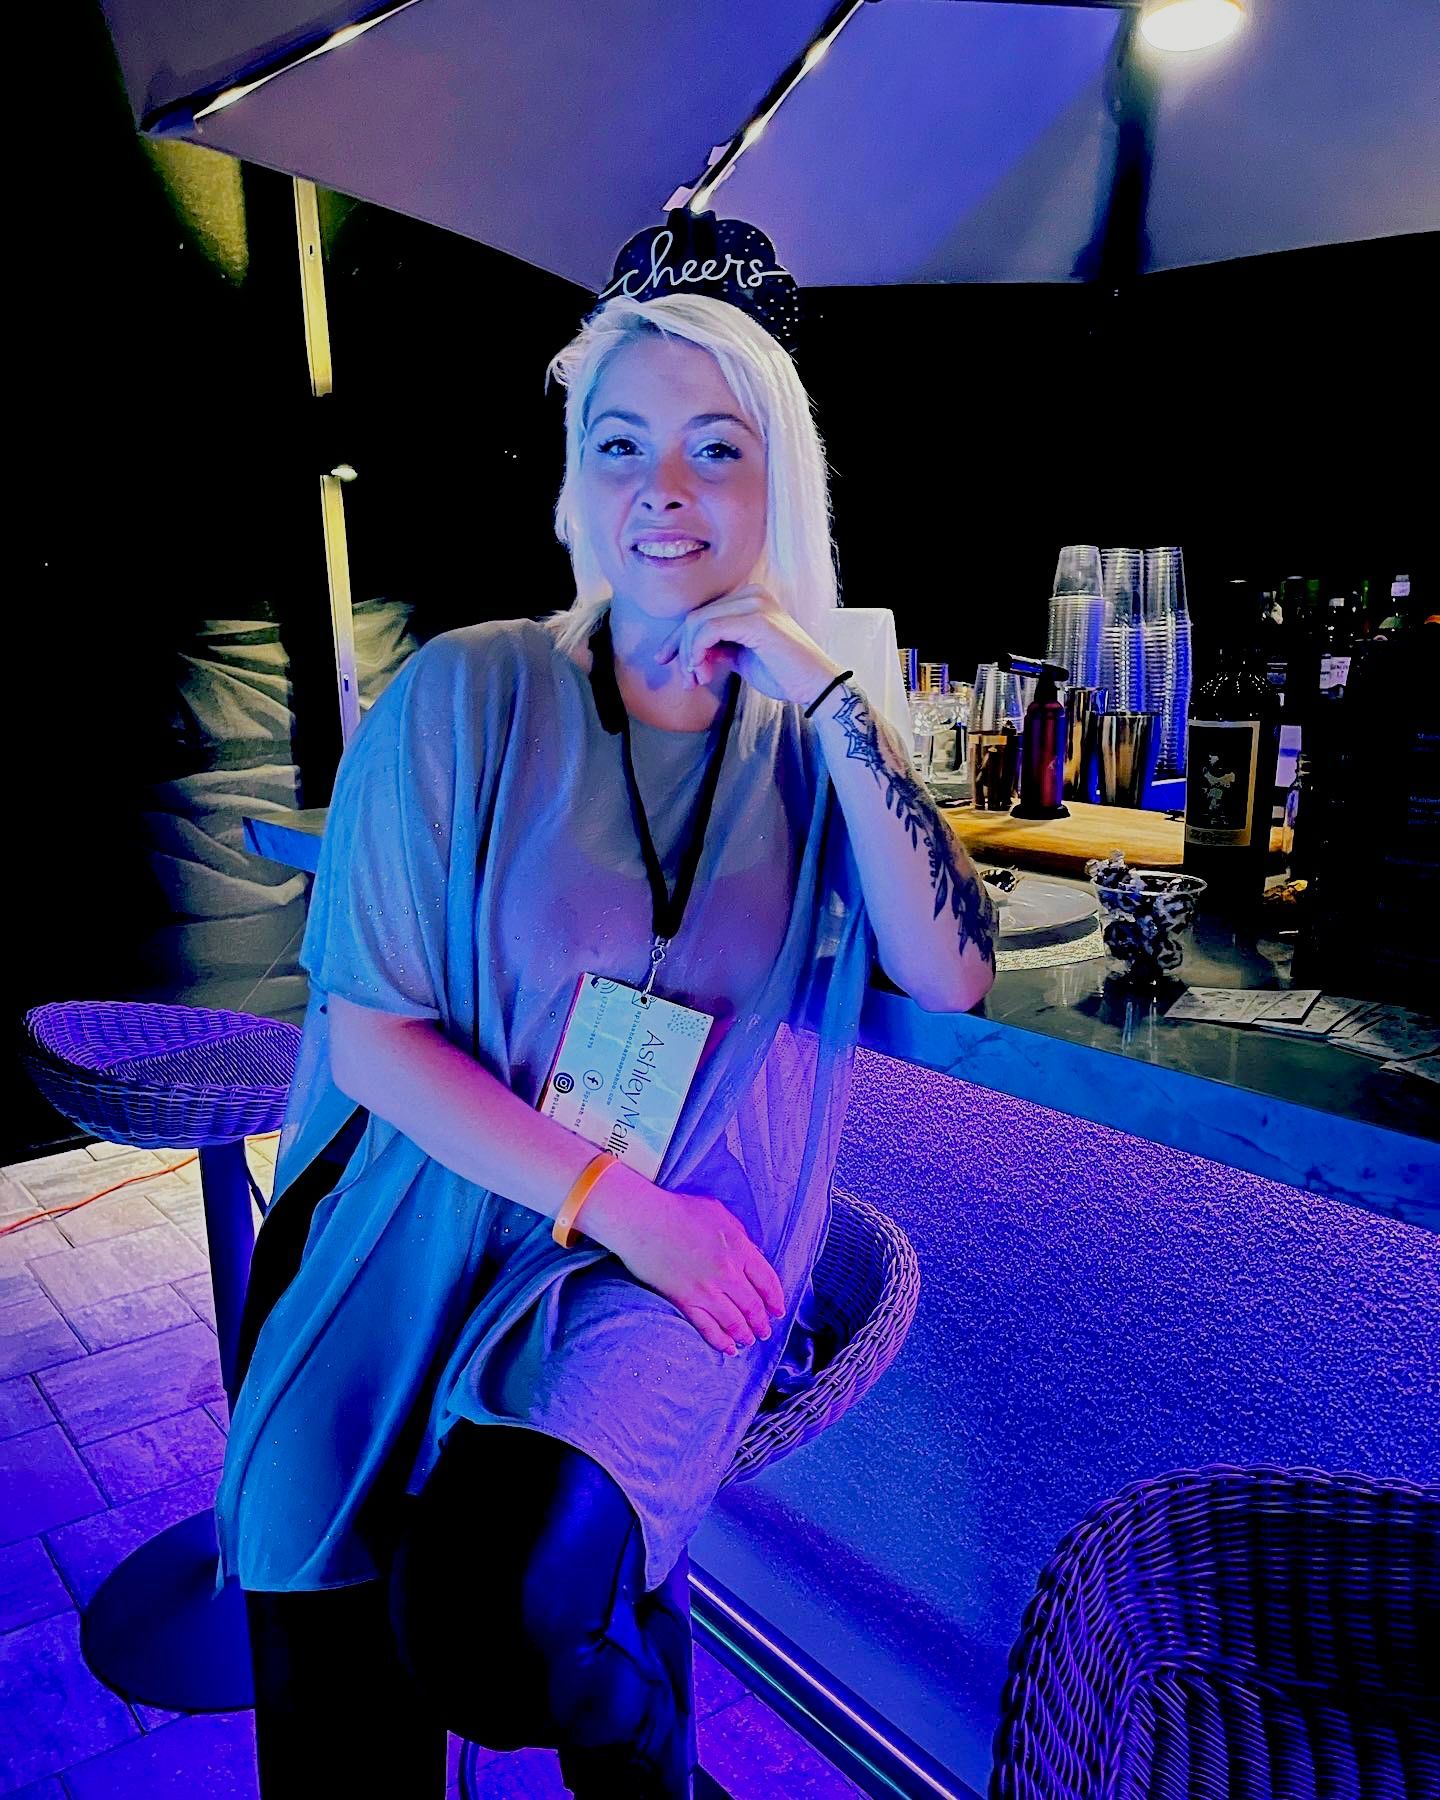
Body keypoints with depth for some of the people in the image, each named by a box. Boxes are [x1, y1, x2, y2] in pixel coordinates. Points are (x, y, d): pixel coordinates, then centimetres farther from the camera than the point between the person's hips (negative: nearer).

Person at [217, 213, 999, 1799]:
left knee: (485, 1604, -23)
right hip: (434, 1223, 0)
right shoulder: (466, 694, -6)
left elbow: (953, 976, -10)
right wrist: (618, 1203, -14)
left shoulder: (811, 738, 3)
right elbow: (370, 1031, -7)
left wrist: (831, 699, -15)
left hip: (691, 1258, 0)